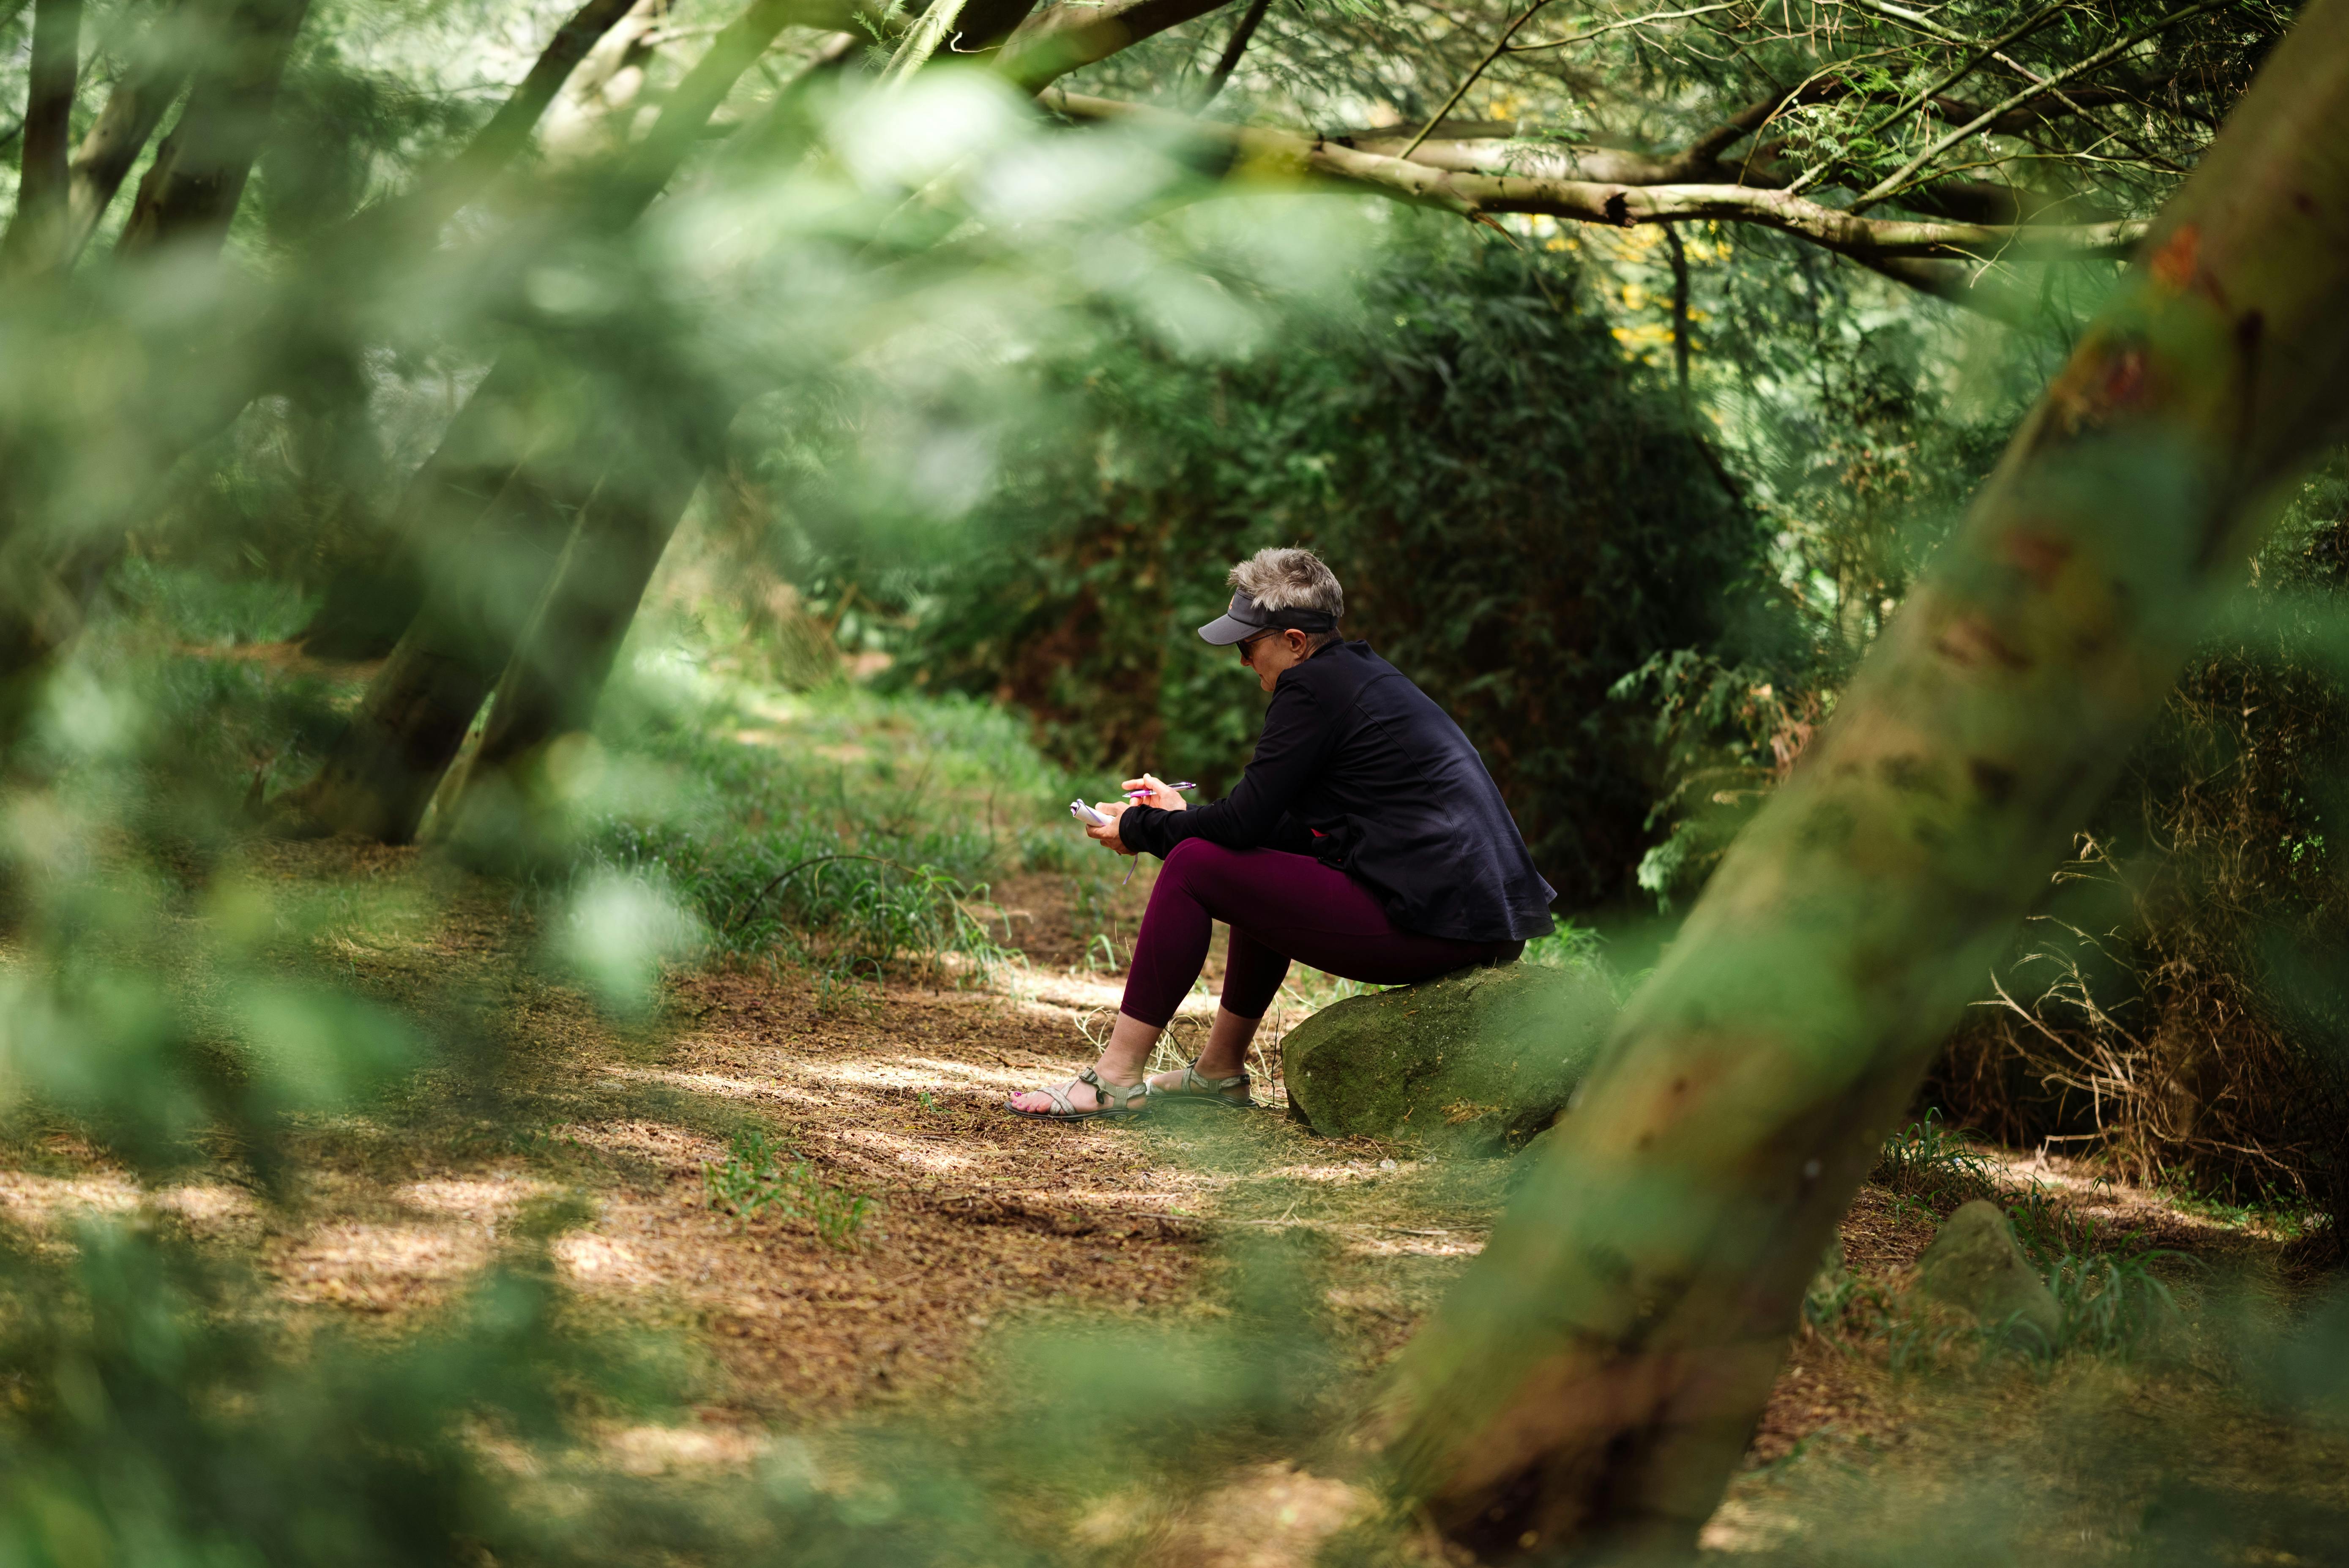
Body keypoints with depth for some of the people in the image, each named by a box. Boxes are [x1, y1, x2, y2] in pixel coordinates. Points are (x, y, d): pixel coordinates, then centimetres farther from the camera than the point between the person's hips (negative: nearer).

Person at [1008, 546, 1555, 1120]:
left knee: (1194, 868, -3)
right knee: (1262, 864, 29)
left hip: (1431, 920, -10)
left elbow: (1243, 823, -10)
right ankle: (1219, 1072, 35)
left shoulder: (1314, 686, -9)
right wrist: (1182, 815, 28)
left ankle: (1116, 1078, 2)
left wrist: (1140, 830, 5)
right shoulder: (1366, 673, 19)